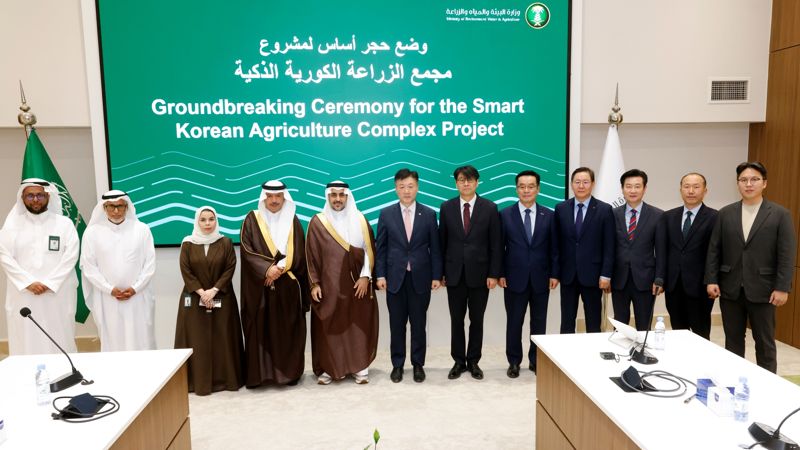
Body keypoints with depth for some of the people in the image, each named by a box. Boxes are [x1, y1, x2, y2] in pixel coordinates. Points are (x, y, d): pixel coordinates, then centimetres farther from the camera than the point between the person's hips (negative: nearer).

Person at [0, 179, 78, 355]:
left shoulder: (64, 223, 3)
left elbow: (70, 256, -4)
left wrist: (49, 283, -12)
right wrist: (28, 282, -11)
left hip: (57, 293, -1)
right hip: (23, 294, 1)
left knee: (59, 341, 3)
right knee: (26, 342, 3)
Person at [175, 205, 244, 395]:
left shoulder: (226, 243, 2)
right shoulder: (188, 244, 2)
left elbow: (230, 269, -4)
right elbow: (185, 271, -3)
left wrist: (214, 290, -14)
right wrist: (201, 292, -13)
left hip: (222, 299, 0)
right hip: (194, 299, 0)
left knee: (222, 339, 2)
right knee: (197, 340, 0)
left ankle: (225, 378, 10)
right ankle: (198, 381, 7)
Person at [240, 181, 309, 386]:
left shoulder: (292, 220, 8)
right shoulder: (252, 219, 4)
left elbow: (298, 253, 2)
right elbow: (246, 250, -4)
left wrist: (279, 268, -13)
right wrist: (267, 268, -17)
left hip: (288, 286, 1)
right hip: (259, 286, -1)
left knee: (288, 330, 4)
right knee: (260, 329, 0)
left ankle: (288, 371, 13)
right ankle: (258, 373, 7)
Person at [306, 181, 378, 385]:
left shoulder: (360, 220, 4)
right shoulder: (317, 222, 1)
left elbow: (369, 250, 3)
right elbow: (311, 255, 1)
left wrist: (365, 276, -7)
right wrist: (314, 283, -4)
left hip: (357, 284, 1)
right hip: (329, 284, 0)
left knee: (358, 326, 4)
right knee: (329, 327, 4)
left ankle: (360, 367, 14)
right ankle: (328, 368, 16)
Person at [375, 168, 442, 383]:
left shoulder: (429, 214, 2)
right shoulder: (386, 214, 2)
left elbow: (435, 248, 2)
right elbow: (380, 248, 3)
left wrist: (436, 276, -2)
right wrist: (380, 274, -4)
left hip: (420, 278, 0)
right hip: (395, 277, 0)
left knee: (418, 324, 8)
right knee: (397, 325, 8)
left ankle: (418, 364, 21)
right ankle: (397, 364, 21)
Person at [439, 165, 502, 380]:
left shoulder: (490, 208, -2)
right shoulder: (446, 207, 3)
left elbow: (496, 244, -2)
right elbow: (442, 242, 5)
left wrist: (494, 274, -7)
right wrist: (440, 272, 1)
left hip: (479, 273, -1)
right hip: (454, 273, 1)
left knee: (477, 320, 8)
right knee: (456, 320, 8)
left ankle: (473, 361, 22)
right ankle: (459, 362, 21)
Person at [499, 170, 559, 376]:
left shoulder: (548, 215, 3)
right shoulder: (505, 215, -1)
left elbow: (554, 248, 5)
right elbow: (499, 247, 0)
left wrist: (554, 274, 0)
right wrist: (500, 274, -5)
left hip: (541, 279, 2)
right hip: (515, 278, -1)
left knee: (539, 322, 10)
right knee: (514, 322, 6)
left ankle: (536, 361, 24)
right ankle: (514, 362, 19)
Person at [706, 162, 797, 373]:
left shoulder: (780, 214, -1)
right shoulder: (725, 213, 6)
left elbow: (787, 254, -5)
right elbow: (714, 250, 5)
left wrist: (782, 287, -11)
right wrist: (711, 280, -2)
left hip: (762, 290, -2)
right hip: (730, 289, 2)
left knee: (765, 343, 8)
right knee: (733, 341, 11)